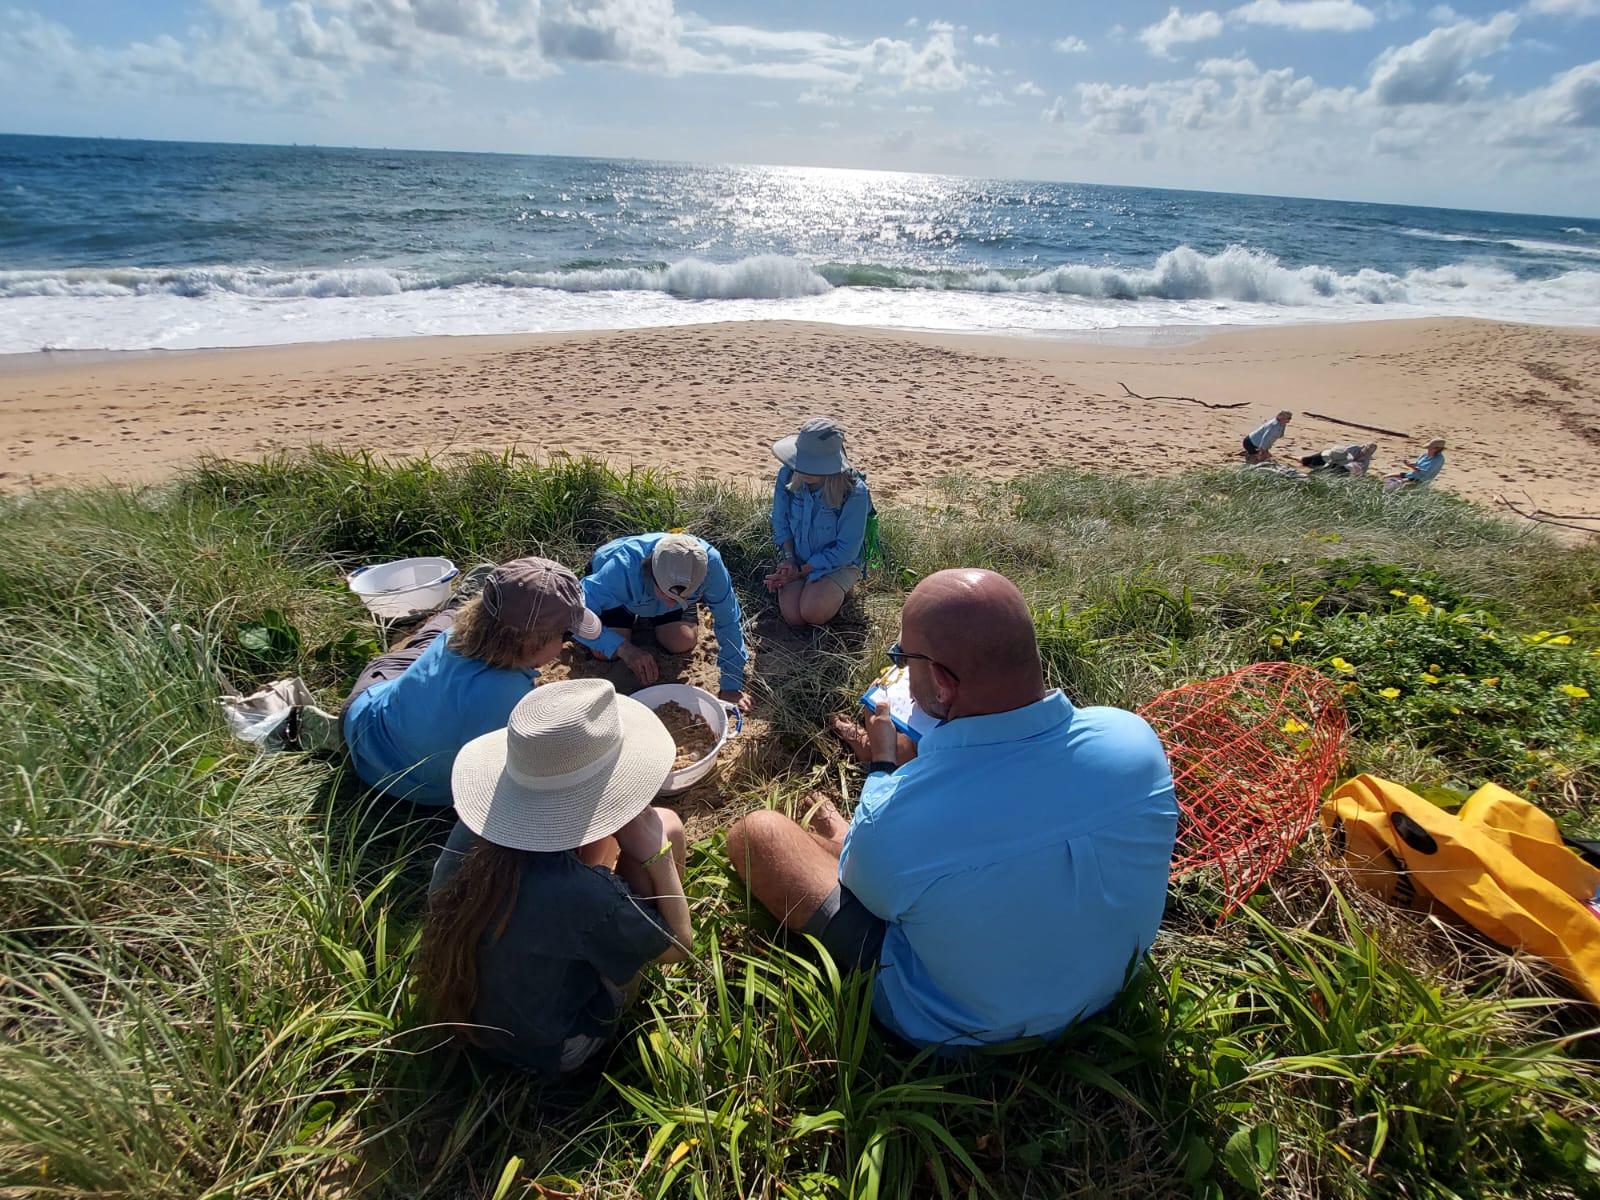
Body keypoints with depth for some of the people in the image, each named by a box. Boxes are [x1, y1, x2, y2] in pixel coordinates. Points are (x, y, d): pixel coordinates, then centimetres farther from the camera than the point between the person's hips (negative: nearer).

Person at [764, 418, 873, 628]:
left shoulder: (854, 492, -26)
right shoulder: (788, 474, -13)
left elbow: (847, 550, -20)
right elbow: (780, 521, 3)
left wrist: (801, 572, -18)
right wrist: (788, 558, -11)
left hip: (838, 563, -3)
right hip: (797, 559, 3)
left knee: (813, 613, -27)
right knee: (793, 617, -18)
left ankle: (840, 591, 6)